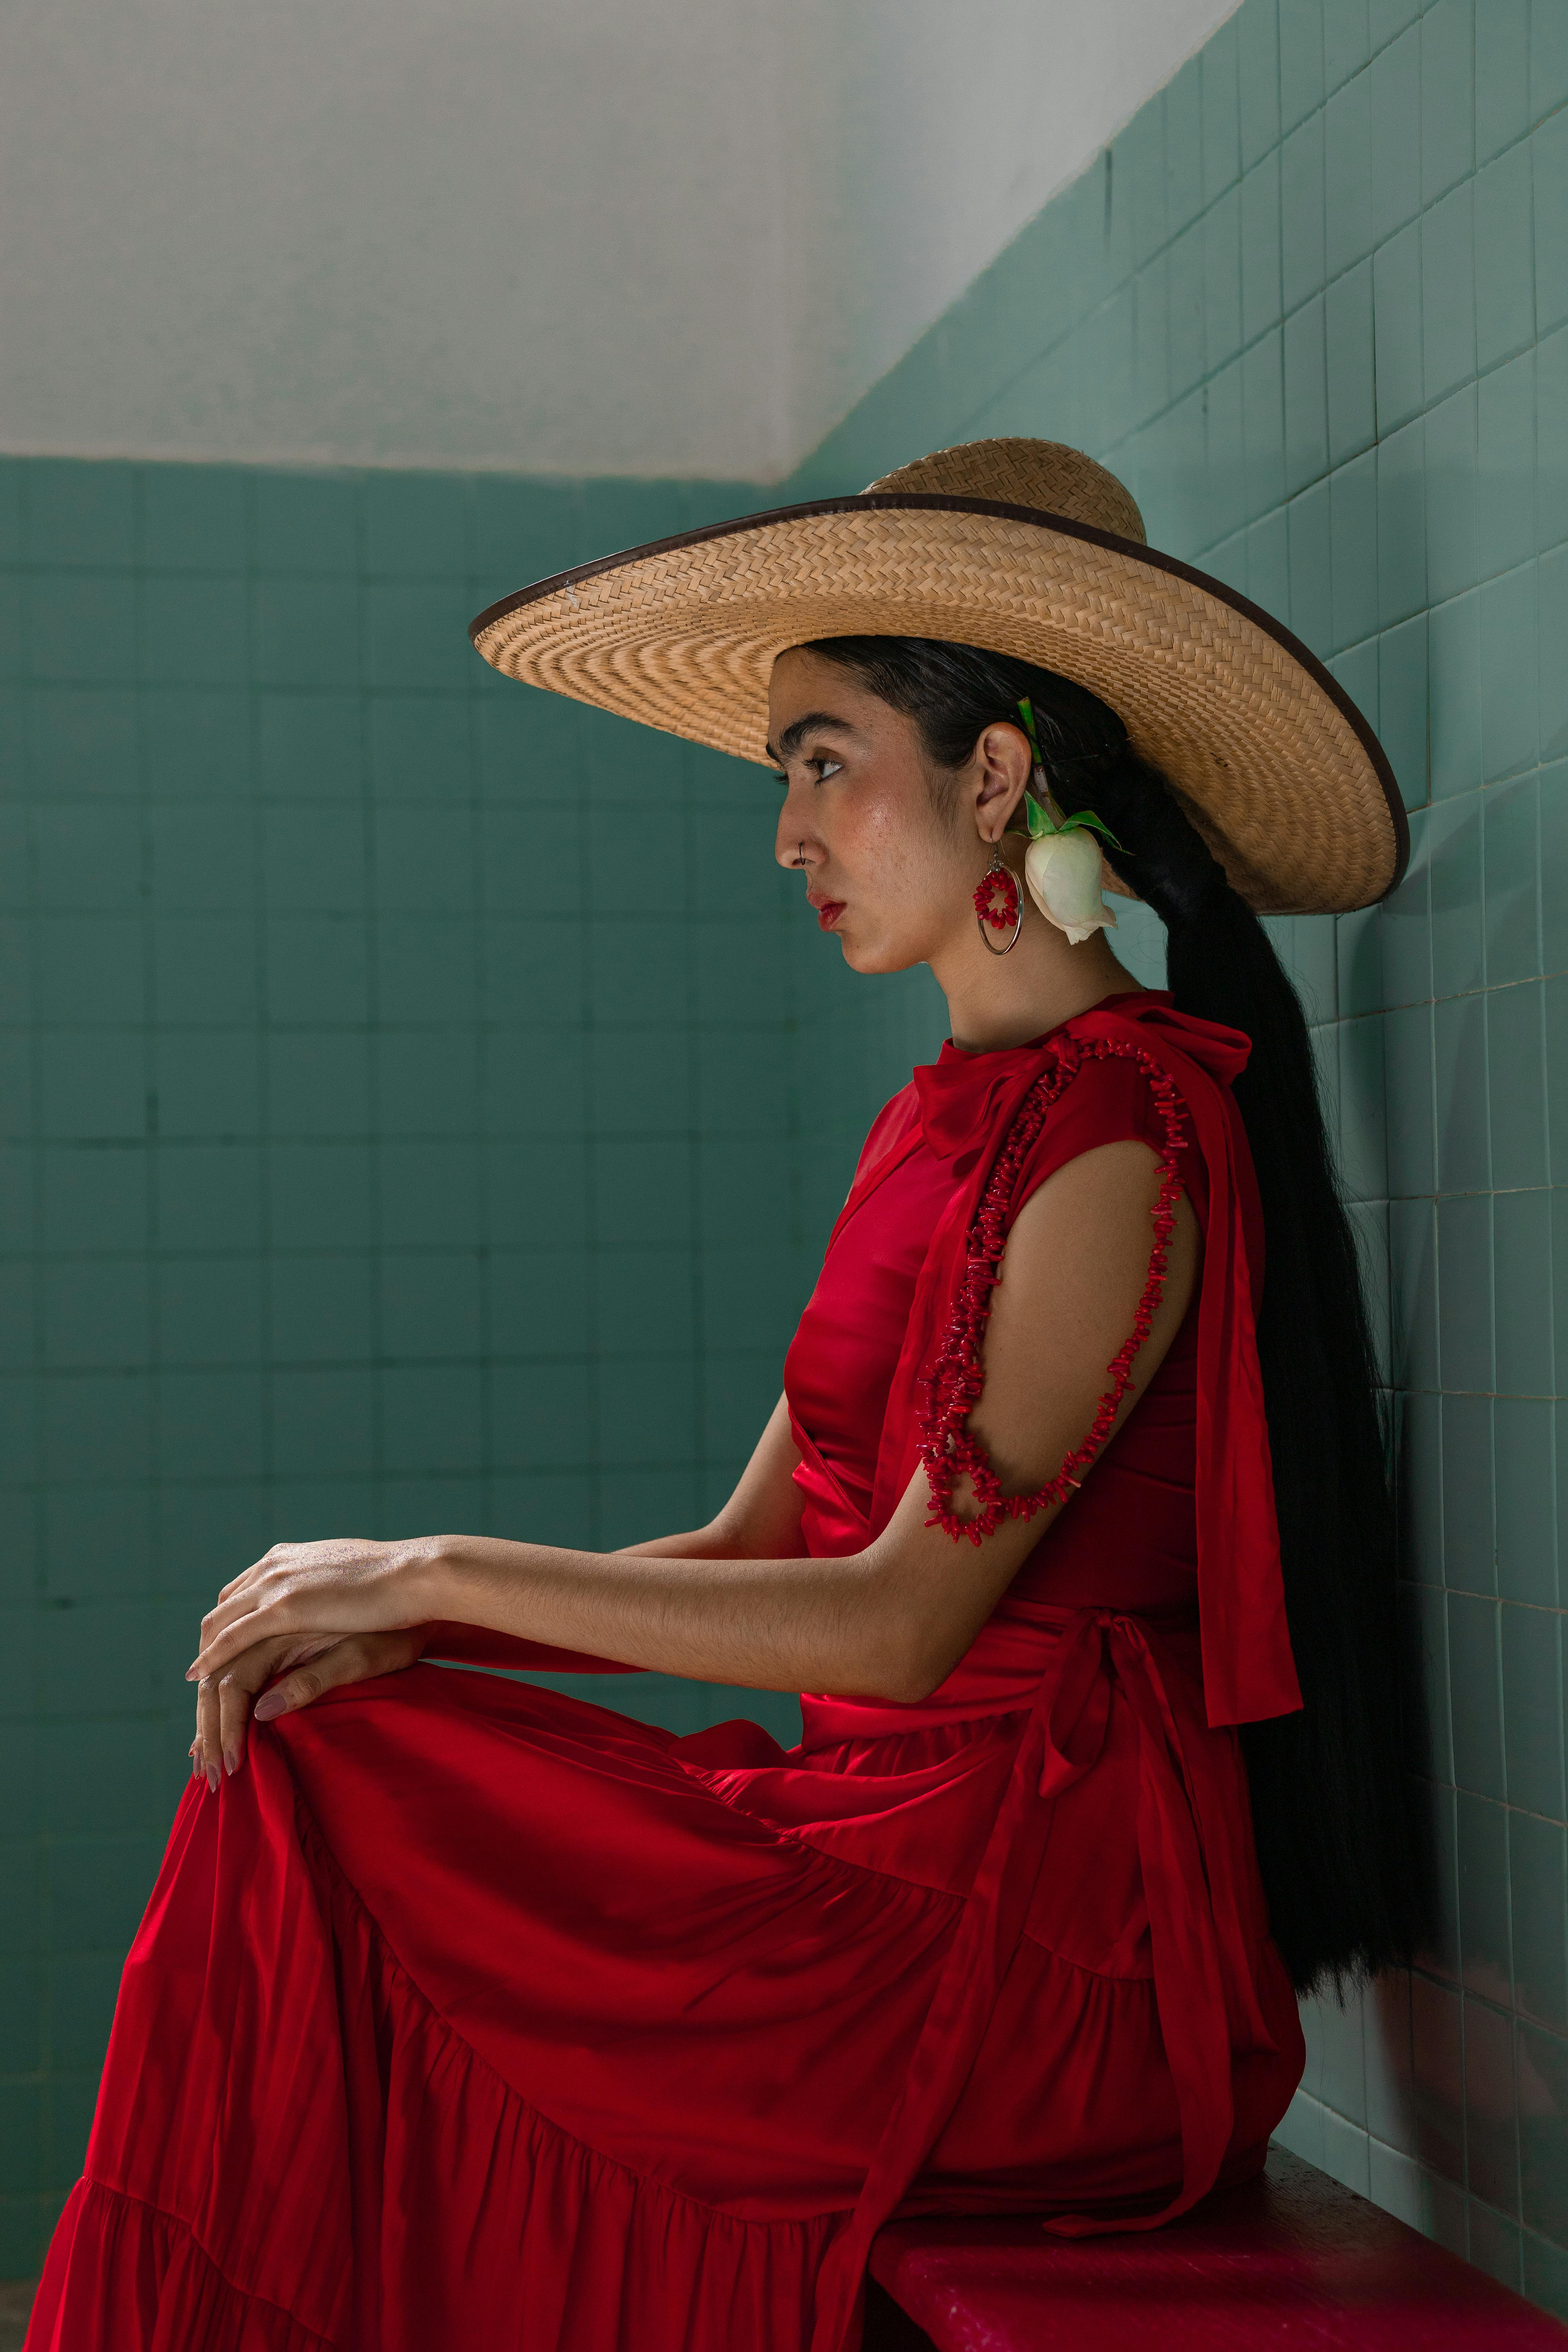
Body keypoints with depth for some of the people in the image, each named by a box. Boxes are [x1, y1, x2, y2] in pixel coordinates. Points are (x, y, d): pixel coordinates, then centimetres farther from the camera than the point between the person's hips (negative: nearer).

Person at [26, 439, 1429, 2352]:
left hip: (1055, 1932, -8)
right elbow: (752, 1551, 12)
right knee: (312, 1767, -4)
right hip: (898, 1841, 8)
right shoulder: (952, 1119, 15)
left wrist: (440, 1571, -12)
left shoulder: (1124, 1136, -14)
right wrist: (396, 1619, -2)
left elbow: (899, 1620, -19)